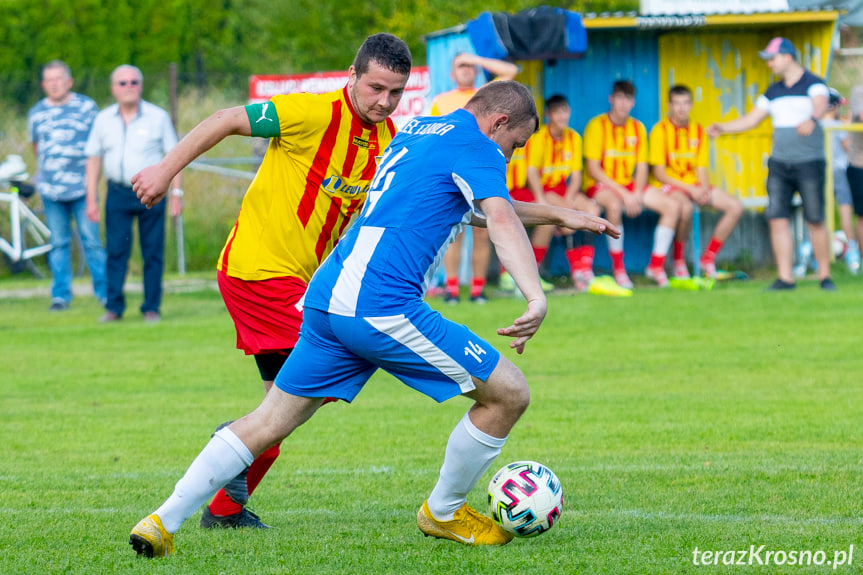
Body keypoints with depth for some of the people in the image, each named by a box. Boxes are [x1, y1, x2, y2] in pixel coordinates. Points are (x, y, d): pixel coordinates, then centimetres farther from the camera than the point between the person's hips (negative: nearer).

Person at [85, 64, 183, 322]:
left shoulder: (158, 117, 1)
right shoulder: (104, 120, 7)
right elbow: (94, 159, 10)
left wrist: (177, 193, -4)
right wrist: (92, 199, 5)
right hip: (118, 193, 1)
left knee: (153, 253, 0)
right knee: (116, 251, -5)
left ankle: (151, 308, 6)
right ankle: (114, 307, -1)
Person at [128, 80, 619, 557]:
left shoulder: (415, 132, 27)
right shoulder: (477, 146, 0)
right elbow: (501, 221, -19)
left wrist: (558, 216, 46)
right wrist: (537, 298, -33)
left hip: (326, 300, 9)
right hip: (381, 307, -9)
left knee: (269, 422, 15)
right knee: (509, 393, 2)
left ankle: (162, 523, 6)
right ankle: (442, 512, 18)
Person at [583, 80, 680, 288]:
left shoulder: (637, 128, 8)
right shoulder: (597, 125, -10)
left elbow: (642, 168, 8)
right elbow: (593, 169, -14)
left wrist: (637, 195, -12)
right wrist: (623, 194, -20)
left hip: (629, 184, 6)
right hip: (599, 185, -6)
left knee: (672, 207, -10)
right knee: (614, 205, -40)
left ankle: (656, 265, -4)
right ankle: (618, 267, -25)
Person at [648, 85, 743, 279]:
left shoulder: (698, 131, 9)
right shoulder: (661, 130, -8)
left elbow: (701, 170, 9)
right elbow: (659, 174, -12)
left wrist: (704, 190, -13)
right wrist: (690, 190, -19)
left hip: (694, 185, 6)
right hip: (668, 186, -6)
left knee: (735, 206, -10)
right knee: (685, 207, -40)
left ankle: (708, 258, -4)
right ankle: (678, 261, -21)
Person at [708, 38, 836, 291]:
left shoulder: (813, 84, -6)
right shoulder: (773, 91, 13)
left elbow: (820, 104, -29)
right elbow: (751, 120, 18)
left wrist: (811, 120, -51)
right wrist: (722, 127, 4)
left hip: (809, 164, -5)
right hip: (779, 164, 5)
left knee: (815, 221, -3)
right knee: (777, 220, -4)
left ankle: (825, 276, 9)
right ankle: (785, 277, -2)